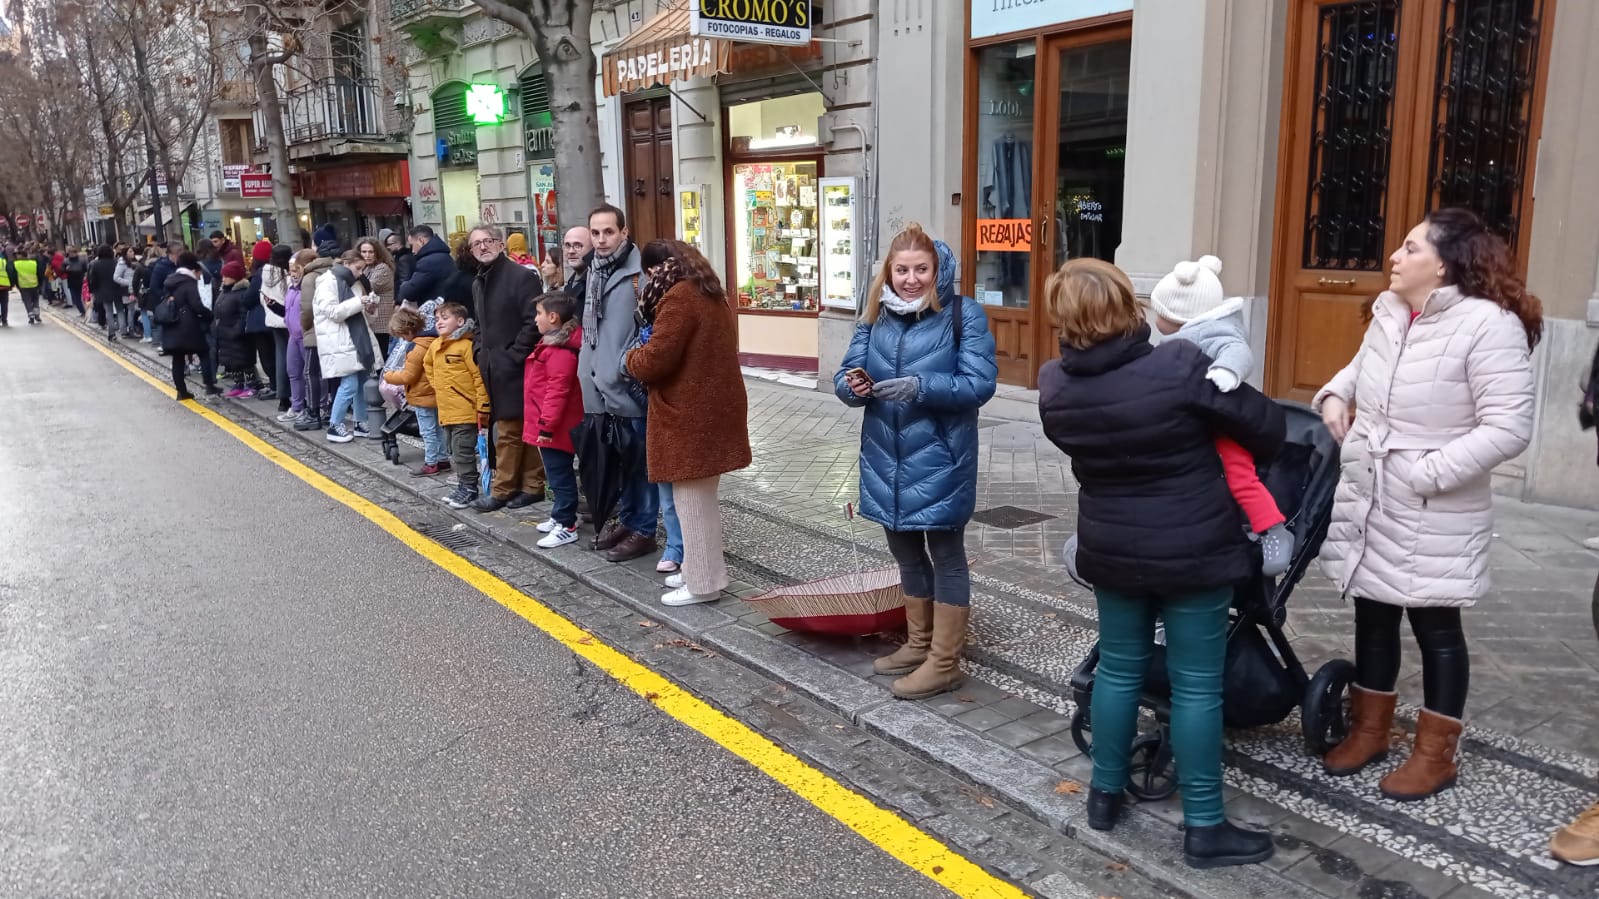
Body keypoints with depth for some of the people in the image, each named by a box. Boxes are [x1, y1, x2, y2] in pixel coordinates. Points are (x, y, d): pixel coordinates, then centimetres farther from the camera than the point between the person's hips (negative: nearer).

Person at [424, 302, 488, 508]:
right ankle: (462, 486, 26)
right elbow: (428, 365, 33)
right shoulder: (435, 346, 11)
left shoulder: (466, 346, -14)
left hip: (465, 411, -9)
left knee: (463, 452, -4)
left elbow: (479, 376, -17)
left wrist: (483, 406, -18)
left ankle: (469, 489, 6)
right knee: (454, 452, 16)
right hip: (446, 411, 9)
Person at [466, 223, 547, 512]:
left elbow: (534, 323, -17)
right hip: (494, 369, 8)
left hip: (518, 368, -8)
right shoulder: (478, 283, 17)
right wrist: (481, 354, 10)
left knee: (510, 431, -4)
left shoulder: (522, 276, -10)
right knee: (507, 430, 10)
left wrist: (512, 356, -17)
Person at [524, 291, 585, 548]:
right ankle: (561, 516, 30)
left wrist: (547, 425, -25)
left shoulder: (561, 350, -21)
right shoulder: (552, 343, 15)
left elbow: (557, 391, -26)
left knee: (559, 474, -4)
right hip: (549, 425, 11)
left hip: (555, 428, -11)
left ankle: (566, 526, 2)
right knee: (556, 472, 19)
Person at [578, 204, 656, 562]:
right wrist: (590, 370, 16)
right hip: (603, 386, 8)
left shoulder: (639, 271, -13)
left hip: (632, 386, -8)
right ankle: (626, 518, 31)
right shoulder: (595, 271, 13)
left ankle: (643, 530, 12)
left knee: (639, 460, 3)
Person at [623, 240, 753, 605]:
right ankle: (705, 571, 29)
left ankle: (703, 584, 8)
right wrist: (652, 343, 13)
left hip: (690, 415, -10)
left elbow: (655, 361, -21)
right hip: (713, 407, 10)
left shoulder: (678, 298, -17)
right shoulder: (713, 295, 14)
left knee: (691, 499, 0)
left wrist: (630, 358, -1)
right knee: (702, 497, 19)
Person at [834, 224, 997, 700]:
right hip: (886, 458, 6)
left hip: (939, 461, -6)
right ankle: (918, 643, 35)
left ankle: (944, 662, 17)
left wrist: (921, 387, -28)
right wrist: (852, 385, -20)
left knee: (946, 556, 6)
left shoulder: (964, 314, -10)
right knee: (906, 553, 18)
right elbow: (848, 374, 4)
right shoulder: (876, 316, 6)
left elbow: (980, 383, -16)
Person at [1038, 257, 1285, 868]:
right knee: (1196, 686, 6)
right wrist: (1261, 452, 12)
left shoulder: (1054, 386, -8)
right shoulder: (1181, 366, -21)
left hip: (1110, 550, 4)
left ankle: (1105, 793, 32)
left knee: (1119, 669, 19)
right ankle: (1204, 828, 18)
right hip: (1194, 553, -4)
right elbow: (1265, 425, -10)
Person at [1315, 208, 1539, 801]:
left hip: (1434, 514, -6)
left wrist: (1427, 471, -23)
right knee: (1373, 616, 17)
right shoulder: (1389, 312, 3)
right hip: (1368, 500, 7)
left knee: (1436, 627, 8)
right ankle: (1369, 730, 35)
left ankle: (1435, 754, 25)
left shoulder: (1488, 324, -18)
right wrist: (1335, 395, 4)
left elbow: (1508, 429, -22)